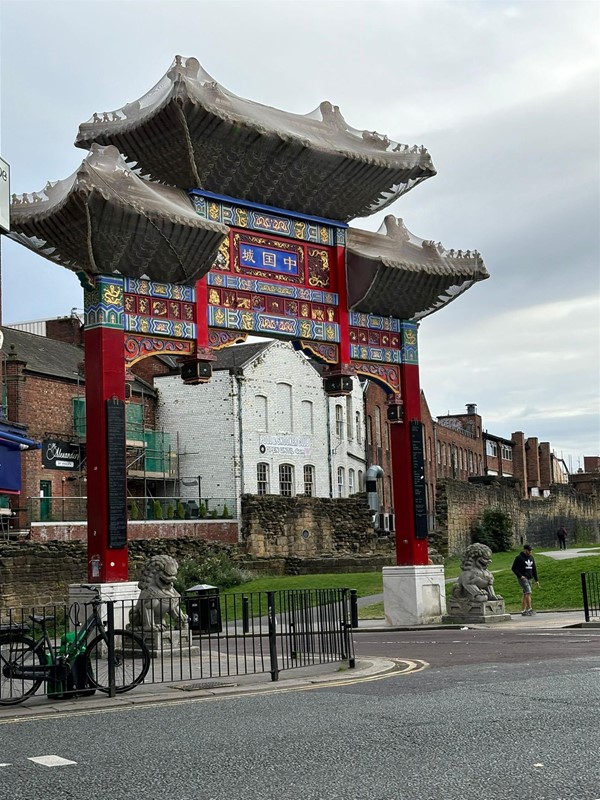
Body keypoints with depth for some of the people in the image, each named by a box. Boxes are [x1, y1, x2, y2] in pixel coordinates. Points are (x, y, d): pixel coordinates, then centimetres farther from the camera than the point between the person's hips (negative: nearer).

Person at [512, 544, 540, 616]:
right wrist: (520, 576, -16)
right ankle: (530, 609, -19)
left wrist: (536, 580, 13)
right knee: (528, 592, -17)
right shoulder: (519, 558, -7)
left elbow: (534, 569, 17)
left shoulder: (531, 558, 13)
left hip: (529, 578, 7)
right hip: (523, 578, -7)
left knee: (525, 594, 6)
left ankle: (523, 611, 8)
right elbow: (514, 568, -8)